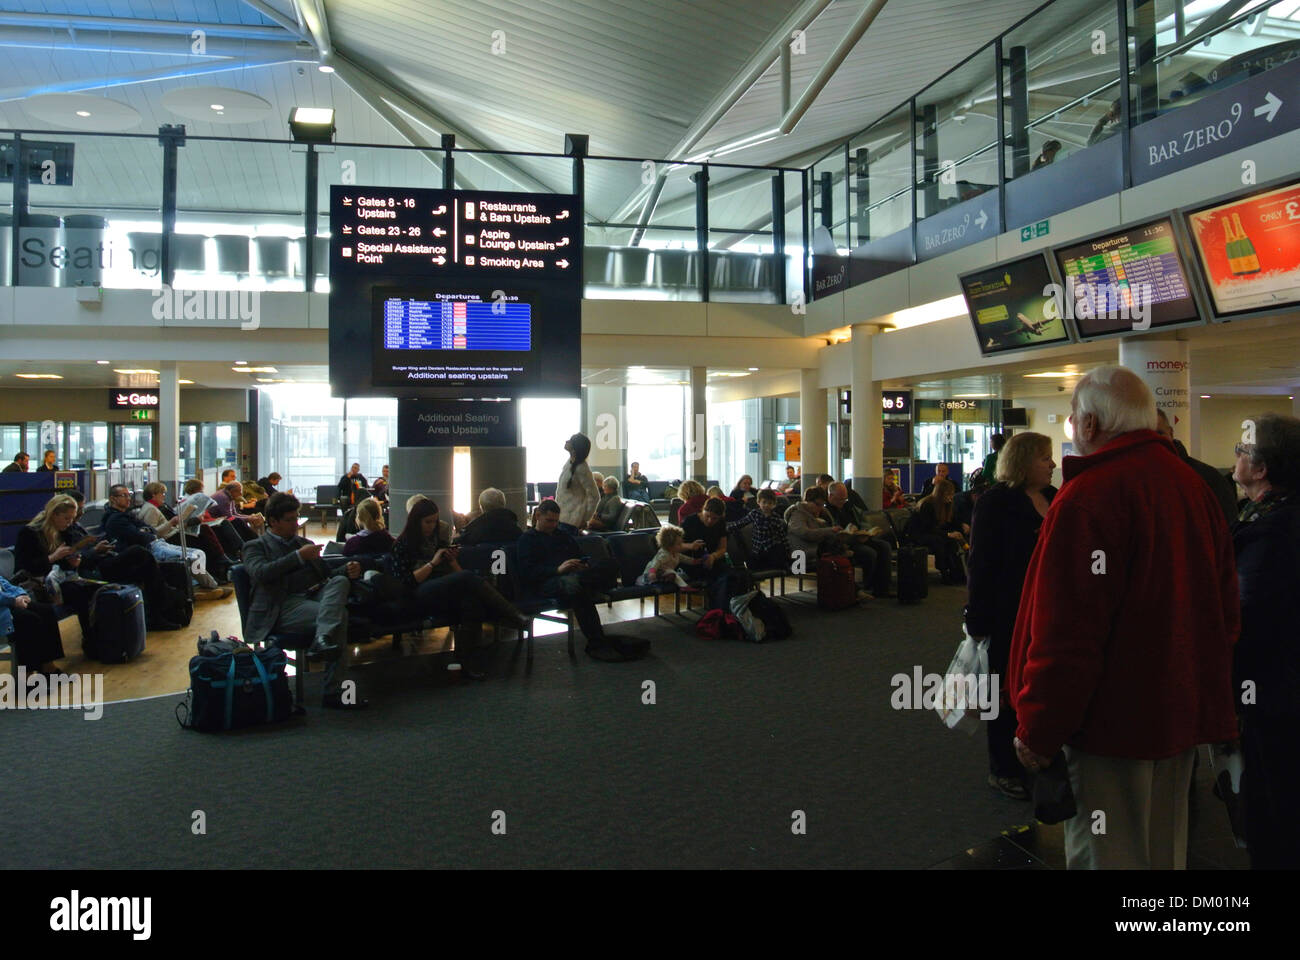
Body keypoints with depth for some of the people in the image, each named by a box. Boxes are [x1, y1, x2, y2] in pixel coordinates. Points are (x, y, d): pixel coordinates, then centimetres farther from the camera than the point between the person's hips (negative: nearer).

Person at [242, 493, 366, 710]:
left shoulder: (304, 543, 32)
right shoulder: (255, 546, 14)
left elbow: (327, 575, 28)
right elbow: (261, 573, -9)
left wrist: (348, 571, 5)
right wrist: (299, 556, -13)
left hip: (316, 595, 6)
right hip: (284, 606, -6)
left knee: (340, 581, -30)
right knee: (340, 615, -33)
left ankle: (322, 640, -51)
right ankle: (335, 690, -38)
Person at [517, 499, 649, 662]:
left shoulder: (564, 536, 34)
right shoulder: (527, 539, 15)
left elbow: (580, 557, 30)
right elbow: (526, 572, -1)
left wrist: (584, 567, 3)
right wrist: (558, 569, -16)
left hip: (574, 575, 6)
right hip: (546, 583, -5)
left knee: (611, 565, -24)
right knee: (572, 583, -43)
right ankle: (597, 642, -43)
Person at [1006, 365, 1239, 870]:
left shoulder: (1087, 497, -21)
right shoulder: (1194, 485, 6)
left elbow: (1065, 632, -25)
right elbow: (1225, 602, 14)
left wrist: (1037, 732, -15)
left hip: (1116, 717, -8)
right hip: (1186, 709, 8)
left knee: (1107, 853, 6)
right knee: (1165, 848, 22)